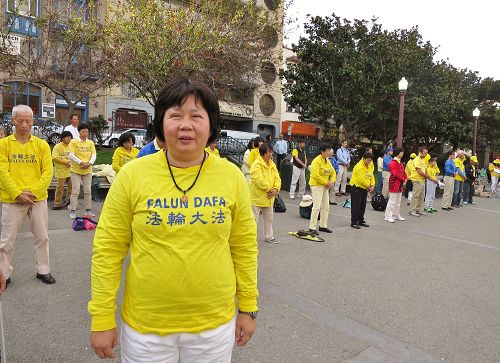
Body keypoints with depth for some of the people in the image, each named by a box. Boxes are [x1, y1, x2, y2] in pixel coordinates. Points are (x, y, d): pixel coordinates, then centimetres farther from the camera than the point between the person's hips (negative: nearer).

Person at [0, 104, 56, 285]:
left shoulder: (42, 145, 2)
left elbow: (48, 172, -3)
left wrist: (33, 192, -14)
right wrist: (18, 194, -15)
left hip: (38, 199, 1)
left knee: (42, 237, 11)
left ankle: (43, 270, 26)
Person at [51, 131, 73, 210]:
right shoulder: (58, 146, -7)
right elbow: (55, 157, -16)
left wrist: (71, 163, -1)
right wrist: (66, 162, -15)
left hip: (70, 170, 6)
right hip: (61, 171, -6)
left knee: (72, 186, 11)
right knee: (60, 187, -2)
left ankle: (67, 201, 26)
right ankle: (57, 204, 8)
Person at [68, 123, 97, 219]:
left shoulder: (91, 143, 9)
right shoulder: (73, 142, -2)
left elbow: (94, 155, 2)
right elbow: (71, 155, -11)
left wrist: (90, 163, -17)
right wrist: (81, 163, -22)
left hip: (88, 170, 3)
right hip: (76, 170, -3)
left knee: (88, 190, 8)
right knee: (75, 191, -3)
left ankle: (88, 209, 17)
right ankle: (72, 211, 4)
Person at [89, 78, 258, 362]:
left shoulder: (232, 176, -7)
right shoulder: (132, 175, -11)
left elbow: (244, 247, 0)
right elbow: (108, 250, -5)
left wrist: (248, 307, 4)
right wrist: (102, 319, -4)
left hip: (215, 323, 1)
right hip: (144, 325, 0)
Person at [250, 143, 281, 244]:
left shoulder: (272, 164, 8)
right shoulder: (256, 165, -17)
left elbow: (277, 178, 6)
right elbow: (259, 180, -26)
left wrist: (276, 189, -11)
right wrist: (269, 189, -18)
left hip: (269, 197, 8)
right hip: (257, 197, -8)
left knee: (269, 218, 19)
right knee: (254, 219, -1)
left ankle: (269, 236, 34)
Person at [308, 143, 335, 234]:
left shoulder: (327, 161, 11)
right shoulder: (316, 161, -16)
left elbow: (333, 172, 17)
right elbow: (315, 175, -24)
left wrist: (331, 181, -2)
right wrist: (326, 182, -17)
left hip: (325, 187, 9)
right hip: (317, 186, -9)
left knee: (326, 207, 13)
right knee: (317, 207, -11)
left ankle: (323, 226, 25)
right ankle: (312, 228, -3)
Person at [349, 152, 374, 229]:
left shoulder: (369, 166, 9)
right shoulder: (359, 166, -19)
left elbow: (371, 176, 11)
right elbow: (361, 179, -24)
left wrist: (372, 185, -5)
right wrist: (368, 186, -12)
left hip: (364, 188, 9)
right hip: (356, 188, -9)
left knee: (363, 205, 14)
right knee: (356, 206, -6)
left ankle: (361, 221, 26)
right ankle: (354, 222, -1)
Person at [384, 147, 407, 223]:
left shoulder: (400, 163, 16)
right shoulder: (393, 163, -14)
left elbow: (403, 172, 17)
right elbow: (395, 174, -21)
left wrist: (406, 179, 0)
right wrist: (403, 179, -13)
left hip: (400, 184, 10)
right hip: (394, 184, -9)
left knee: (398, 201, 14)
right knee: (392, 201, -7)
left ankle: (396, 215, 24)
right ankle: (388, 216, -2)